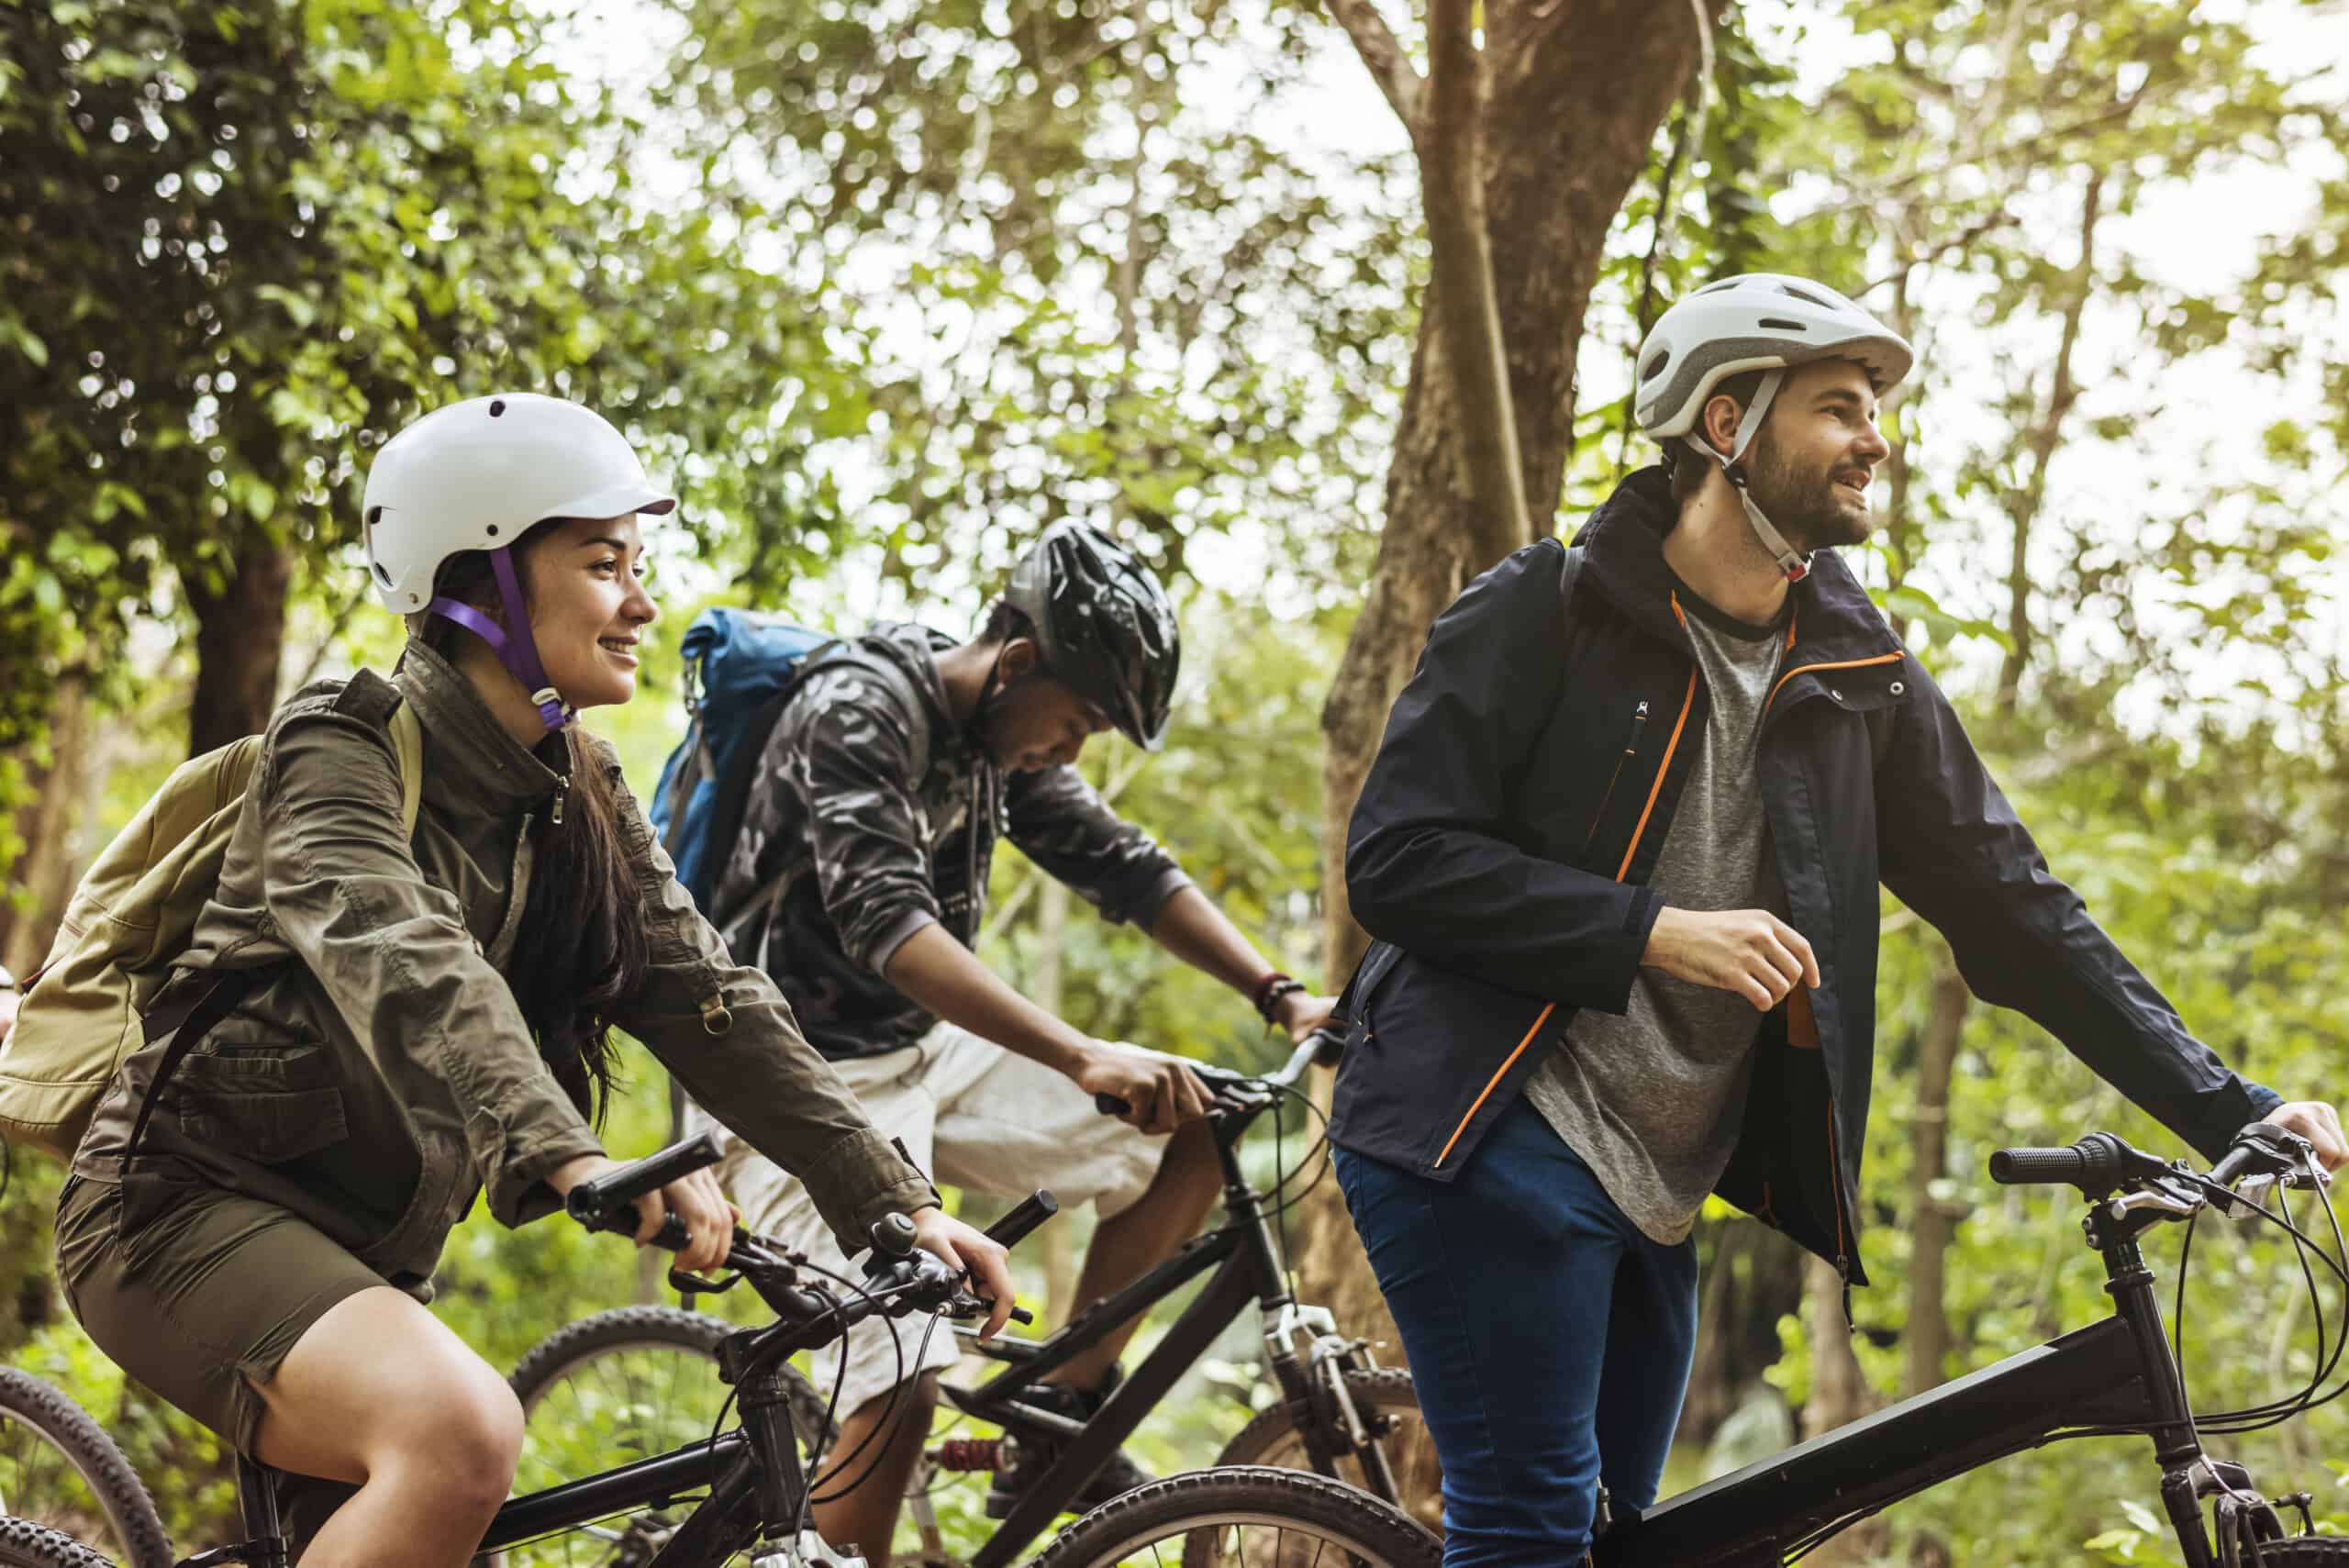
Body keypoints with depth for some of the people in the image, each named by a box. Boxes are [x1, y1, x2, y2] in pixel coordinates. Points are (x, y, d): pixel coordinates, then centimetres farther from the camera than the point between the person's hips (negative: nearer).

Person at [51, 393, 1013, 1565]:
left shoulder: (580, 800, 7)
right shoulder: (342, 745, -16)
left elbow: (708, 1002, -1)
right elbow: (405, 966, -34)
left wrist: (897, 1206, -13)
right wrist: (575, 1160, -51)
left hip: (362, 1240, 8)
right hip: (192, 1202, -8)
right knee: (460, 1434, -33)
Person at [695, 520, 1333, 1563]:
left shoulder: (1006, 738, 6)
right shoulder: (857, 712, -21)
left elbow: (1127, 870, 8)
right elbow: (882, 921, -34)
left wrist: (1282, 996, -6)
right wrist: (1085, 1059, -43)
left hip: (922, 1054, 8)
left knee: (1191, 1132, -2)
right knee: (903, 1384, -24)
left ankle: (1065, 1419, 6)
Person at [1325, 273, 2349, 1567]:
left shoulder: (1863, 677, 9)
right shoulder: (1544, 612, -6)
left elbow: (2014, 911, 9)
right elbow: (1395, 860, -12)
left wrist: (2230, 1114, 2)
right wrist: (1657, 930, -19)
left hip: (1657, 1201, 6)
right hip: (1493, 1138, -6)